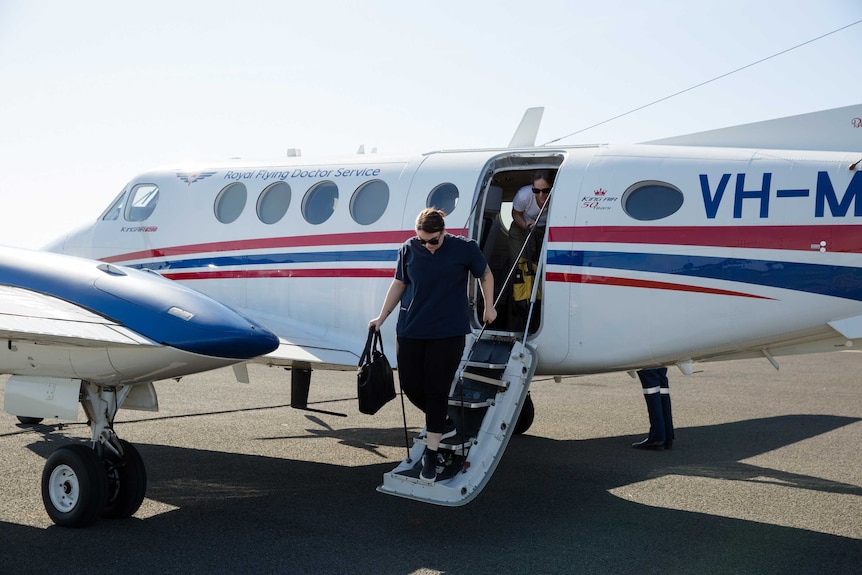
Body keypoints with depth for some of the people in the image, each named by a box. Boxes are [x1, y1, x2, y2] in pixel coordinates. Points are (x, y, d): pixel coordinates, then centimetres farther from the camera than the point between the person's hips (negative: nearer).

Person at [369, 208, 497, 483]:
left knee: (436, 390, -4)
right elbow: (399, 283, 11)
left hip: (448, 331, -3)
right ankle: (443, 424, 31)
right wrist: (381, 317, 10)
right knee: (410, 385, 3)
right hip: (411, 330, 3)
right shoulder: (409, 250, 0)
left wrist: (489, 306, 13)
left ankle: (431, 453, 7)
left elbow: (485, 274, 10)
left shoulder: (464, 248, -6)